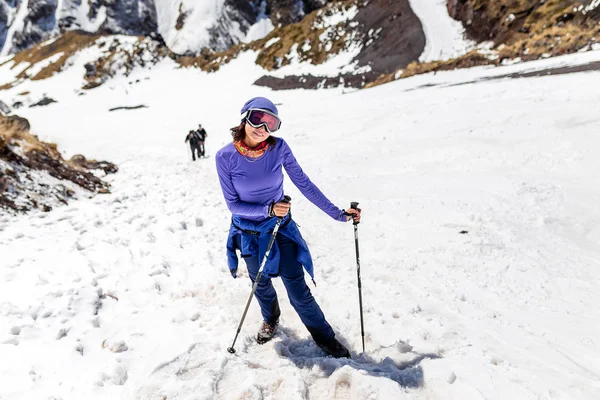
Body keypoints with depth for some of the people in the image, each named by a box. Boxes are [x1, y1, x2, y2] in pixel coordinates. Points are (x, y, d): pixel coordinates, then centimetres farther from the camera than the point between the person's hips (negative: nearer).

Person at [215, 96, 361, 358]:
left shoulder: (279, 147, -18)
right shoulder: (225, 157, -19)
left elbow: (304, 184, -11)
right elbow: (233, 203, -15)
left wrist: (337, 213, -13)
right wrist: (268, 210, -30)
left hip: (281, 228, -1)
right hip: (248, 233, 1)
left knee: (298, 289, -1)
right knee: (261, 284, 22)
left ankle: (325, 338, 23)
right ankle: (270, 319, 54)